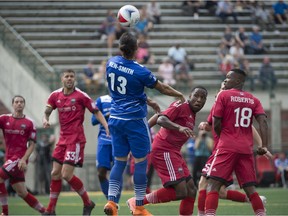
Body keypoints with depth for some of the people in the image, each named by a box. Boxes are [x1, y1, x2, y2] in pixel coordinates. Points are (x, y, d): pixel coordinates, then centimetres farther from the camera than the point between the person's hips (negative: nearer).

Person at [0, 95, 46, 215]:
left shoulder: (29, 123, 0)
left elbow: (32, 144, -1)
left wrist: (24, 159, -14)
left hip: (20, 159, -4)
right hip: (10, 158, 4)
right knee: (22, 193, 5)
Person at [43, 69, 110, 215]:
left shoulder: (81, 96, -7)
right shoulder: (55, 96, 7)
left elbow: (96, 112, -3)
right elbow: (47, 112, 14)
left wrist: (107, 126, -17)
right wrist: (45, 120, -9)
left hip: (76, 139, -6)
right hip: (63, 139, 6)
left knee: (66, 175, -12)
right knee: (55, 173, 4)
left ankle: (88, 203, 5)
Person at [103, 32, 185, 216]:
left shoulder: (111, 63, 0)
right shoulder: (140, 71, -16)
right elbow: (162, 88, -2)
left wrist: (147, 101, 18)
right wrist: (180, 95, 17)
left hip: (115, 119, 6)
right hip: (135, 120, -5)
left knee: (119, 161, 11)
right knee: (141, 162, 4)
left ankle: (111, 201, -2)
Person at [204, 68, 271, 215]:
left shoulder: (223, 95, 0)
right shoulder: (253, 100, 12)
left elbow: (216, 124, -3)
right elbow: (263, 122, -1)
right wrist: (264, 146, -6)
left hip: (227, 147, -4)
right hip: (247, 149, 4)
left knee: (213, 184, -5)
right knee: (249, 187, 9)